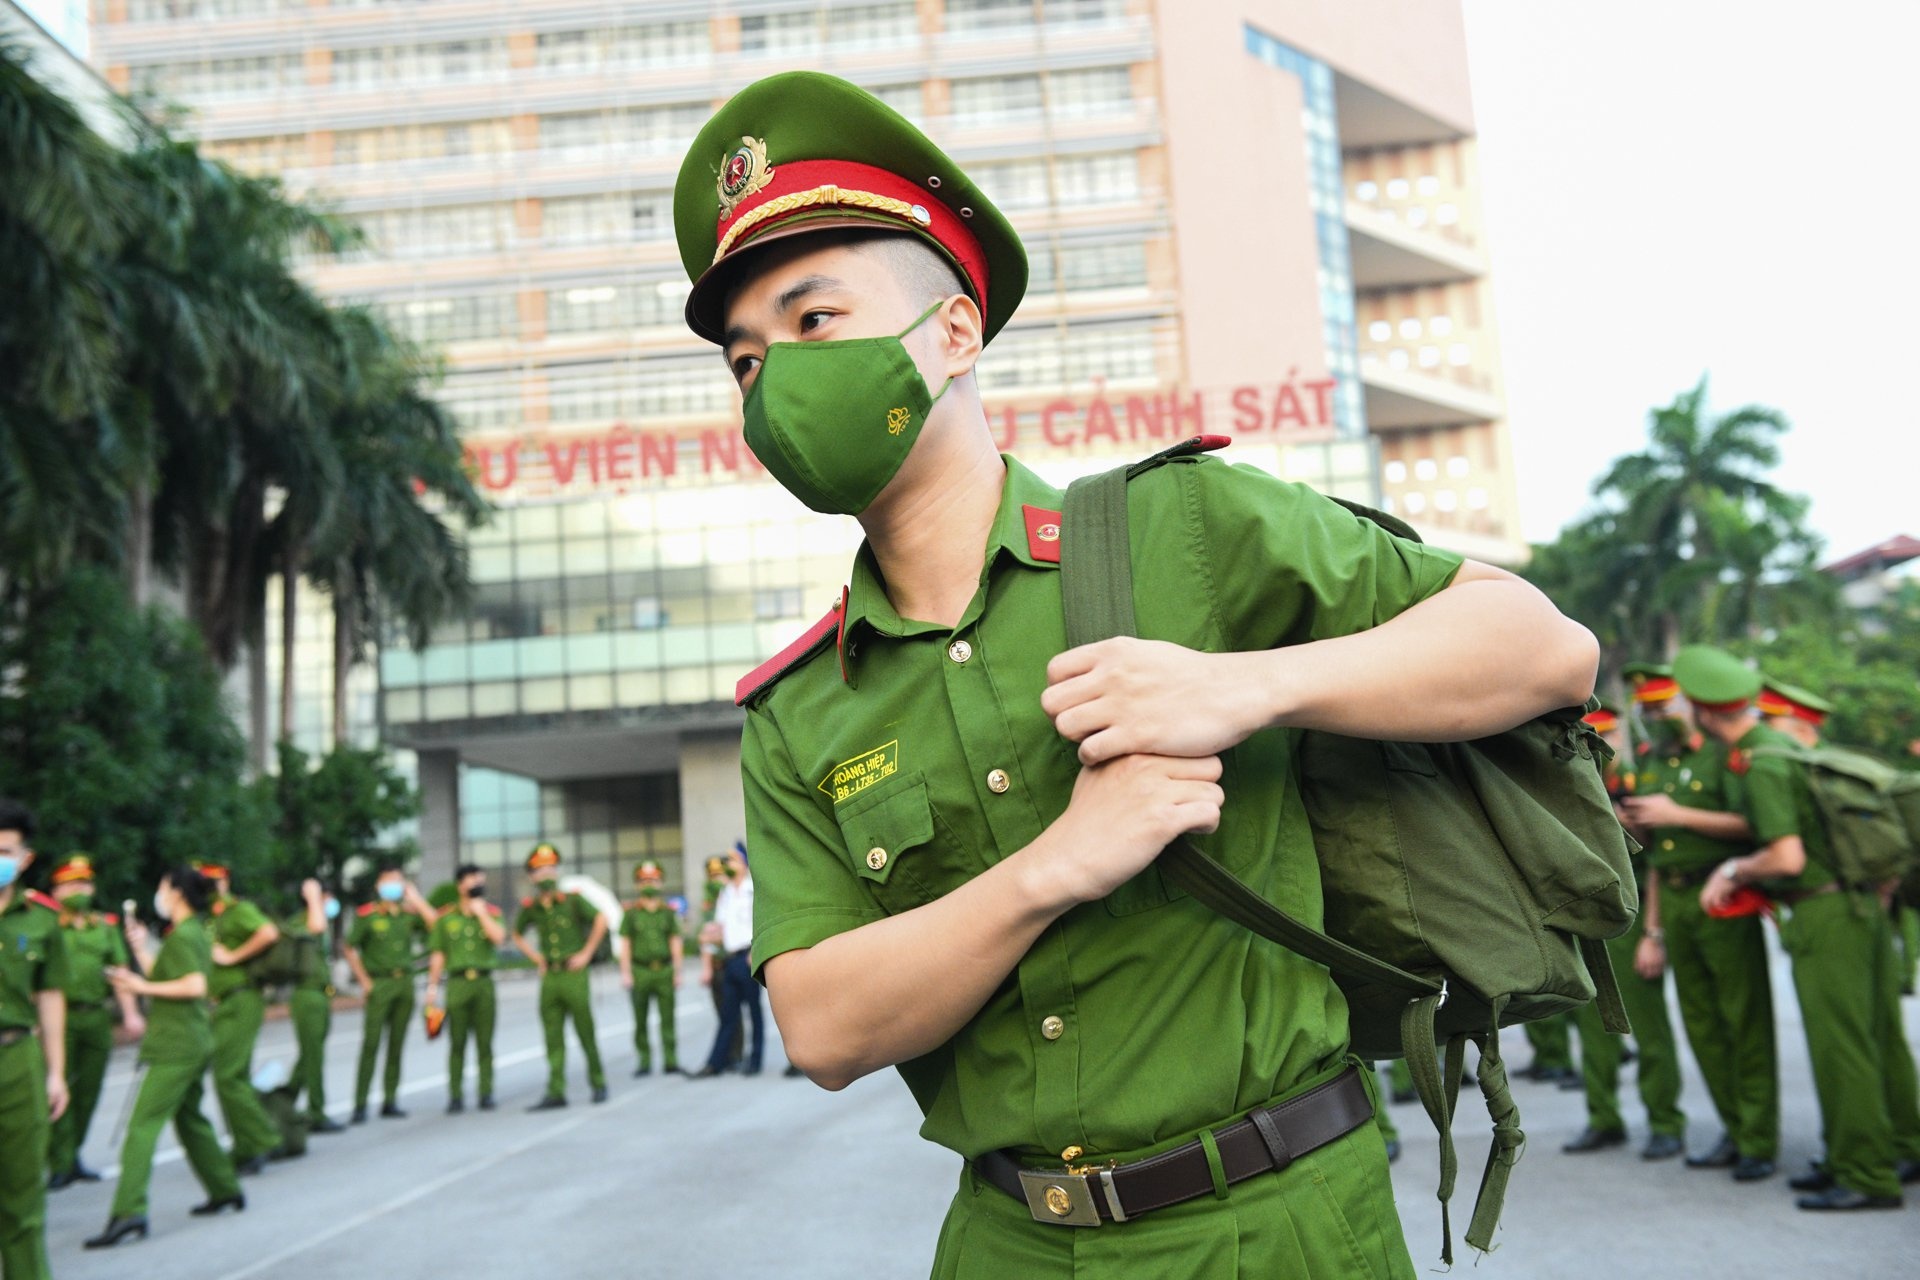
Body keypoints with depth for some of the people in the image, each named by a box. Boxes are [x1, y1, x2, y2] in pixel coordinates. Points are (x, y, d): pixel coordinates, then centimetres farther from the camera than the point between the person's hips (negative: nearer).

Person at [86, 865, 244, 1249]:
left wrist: (143, 986, -19)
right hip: (195, 1042, 10)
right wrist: (144, 949, 19)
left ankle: (129, 1211, -16)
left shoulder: (182, 936, -14)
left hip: (175, 1046, -10)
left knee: (143, 1124, -11)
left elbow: (196, 986, -24)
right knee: (189, 1118, 19)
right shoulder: (197, 932, 15)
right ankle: (225, 1191, 27)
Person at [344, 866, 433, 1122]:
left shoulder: (409, 914, 8)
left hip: (405, 982, 4)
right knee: (370, 1044, -7)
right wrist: (364, 981, -5)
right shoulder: (366, 915, -2)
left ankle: (390, 1101, 14)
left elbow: (435, 925, -5)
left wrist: (416, 899, -3)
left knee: (397, 1044, 7)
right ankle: (360, 1104, -4)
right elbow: (350, 949, 0)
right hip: (380, 983, -4)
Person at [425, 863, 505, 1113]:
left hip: (484, 981, 1)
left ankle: (486, 1093, 9)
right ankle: (455, 1096, 5)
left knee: (485, 1043, 2)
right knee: (457, 1043, -1)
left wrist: (481, 913, -7)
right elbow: (437, 953, 8)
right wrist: (432, 984, 1)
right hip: (457, 982, 0)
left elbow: (499, 938, -9)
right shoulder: (446, 916, 8)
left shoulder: (491, 912, 9)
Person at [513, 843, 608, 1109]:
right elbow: (517, 935, 23)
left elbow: (601, 919, -9)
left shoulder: (572, 900, -6)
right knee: (552, 1037, 4)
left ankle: (598, 1083, 17)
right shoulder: (530, 908, 7)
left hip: (574, 975, -4)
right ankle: (555, 1092, 7)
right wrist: (536, 958, 11)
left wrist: (586, 953, -8)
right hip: (549, 977, 4)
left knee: (585, 1032, 3)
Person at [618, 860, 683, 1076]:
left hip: (664, 970, 1)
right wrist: (625, 973, -4)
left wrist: (677, 971, 6)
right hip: (640, 971, -1)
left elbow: (675, 942, 11)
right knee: (641, 1020, 4)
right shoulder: (631, 912, 3)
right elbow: (624, 943, 2)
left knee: (668, 1018, -1)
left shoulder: (668, 911, 9)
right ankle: (644, 1061, 11)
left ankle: (670, 1060, 3)